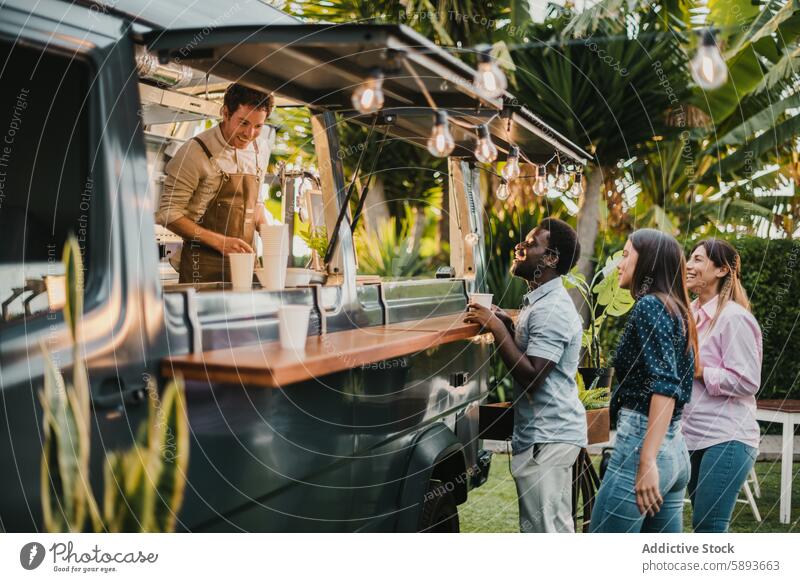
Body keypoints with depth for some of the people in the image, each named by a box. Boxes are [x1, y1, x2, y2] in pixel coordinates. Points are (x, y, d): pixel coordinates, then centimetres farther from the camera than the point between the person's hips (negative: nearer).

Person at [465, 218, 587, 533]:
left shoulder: (551, 309, -19)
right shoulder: (542, 301, 14)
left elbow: (531, 376, -26)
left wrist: (497, 328, -21)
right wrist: (507, 324, 9)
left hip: (547, 437, -11)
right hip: (551, 432, 11)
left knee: (543, 529, -3)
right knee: (557, 525, 17)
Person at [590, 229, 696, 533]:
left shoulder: (649, 305, -9)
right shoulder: (675, 309, 17)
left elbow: (665, 385, -19)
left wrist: (646, 461, -24)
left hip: (642, 443, -9)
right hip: (676, 450, 9)